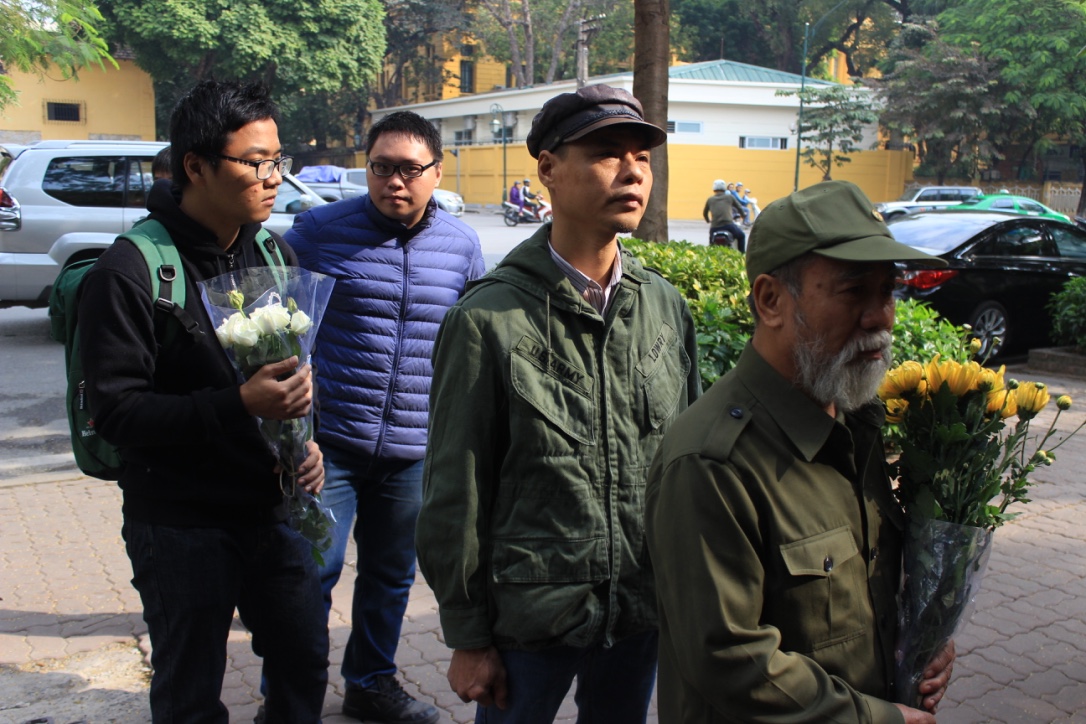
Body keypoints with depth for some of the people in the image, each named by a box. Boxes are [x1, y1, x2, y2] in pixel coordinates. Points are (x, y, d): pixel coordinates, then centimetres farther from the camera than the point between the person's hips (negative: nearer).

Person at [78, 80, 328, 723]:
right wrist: (238, 405, -30)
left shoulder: (275, 254, 7)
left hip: (273, 510, 6)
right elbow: (116, 409, -19)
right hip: (181, 523, -5)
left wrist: (308, 440, -2)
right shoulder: (130, 271, -15)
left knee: (305, 665, 18)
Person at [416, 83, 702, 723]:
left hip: (644, 617, 5)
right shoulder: (490, 318, -14)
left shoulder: (667, 307, 0)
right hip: (529, 622, -4)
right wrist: (468, 637, -5)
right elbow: (456, 495, -9)